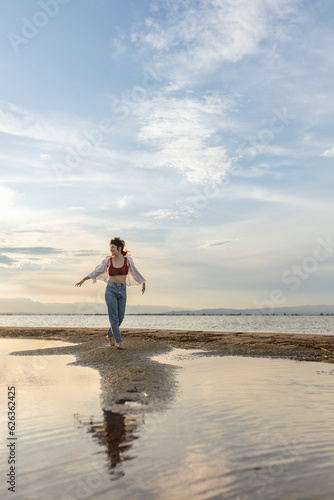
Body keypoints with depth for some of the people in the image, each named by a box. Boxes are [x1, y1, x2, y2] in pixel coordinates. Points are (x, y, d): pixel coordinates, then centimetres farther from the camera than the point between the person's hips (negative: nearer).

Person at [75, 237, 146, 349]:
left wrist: (143, 283, 26)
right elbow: (97, 271, 6)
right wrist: (83, 280, 1)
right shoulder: (108, 260, -1)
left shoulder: (127, 260, 0)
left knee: (120, 317, 4)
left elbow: (135, 272, 15)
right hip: (111, 289, -2)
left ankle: (110, 335, 28)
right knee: (114, 317, -7)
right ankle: (118, 341, 0)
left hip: (122, 290, 2)